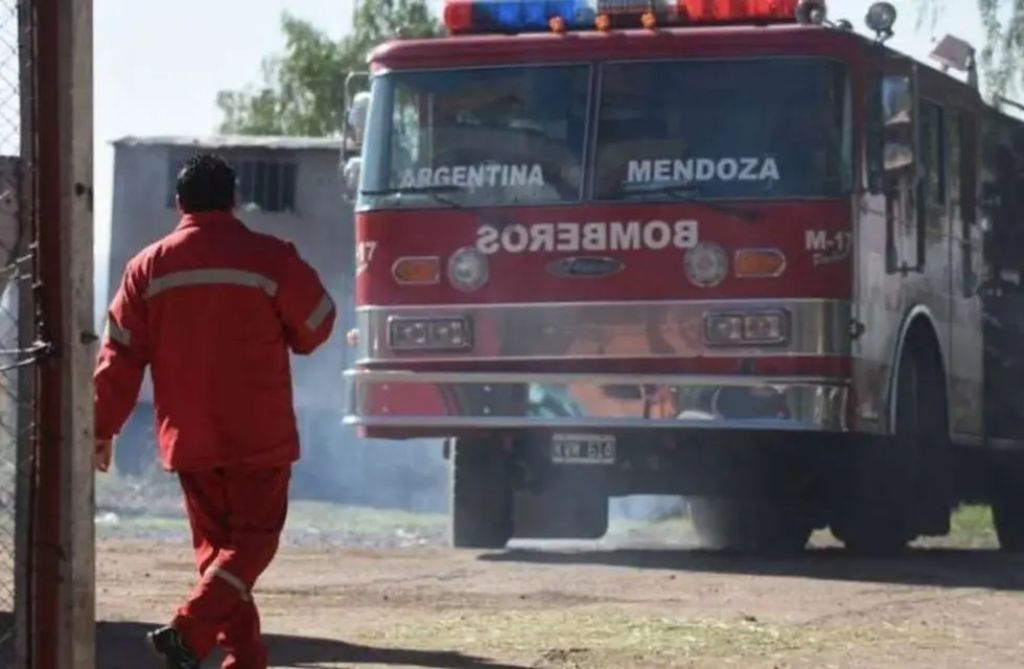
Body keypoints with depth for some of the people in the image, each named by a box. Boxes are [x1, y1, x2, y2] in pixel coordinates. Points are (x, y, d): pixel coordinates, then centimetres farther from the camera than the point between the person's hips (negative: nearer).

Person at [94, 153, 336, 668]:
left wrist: (102, 431, 7)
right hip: (259, 434, -3)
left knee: (217, 542, 13)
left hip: (188, 438, 3)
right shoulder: (270, 259, -7)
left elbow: (121, 355, 1)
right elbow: (315, 327, 2)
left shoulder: (150, 267, 1)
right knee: (255, 536, 4)